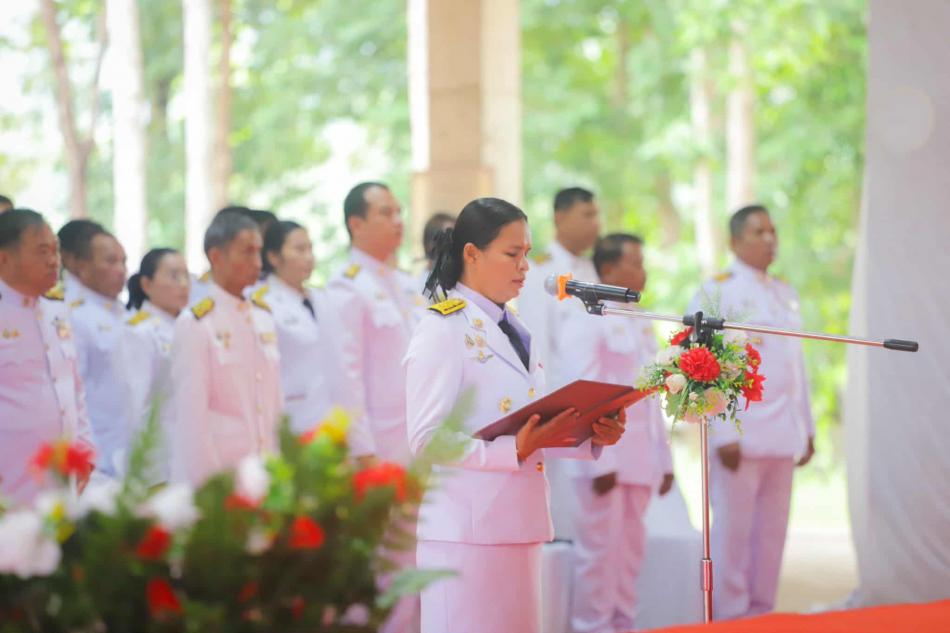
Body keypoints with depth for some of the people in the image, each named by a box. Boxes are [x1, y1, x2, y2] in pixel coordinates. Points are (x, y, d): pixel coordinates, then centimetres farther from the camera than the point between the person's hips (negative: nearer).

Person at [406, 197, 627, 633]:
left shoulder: (513, 331, 19)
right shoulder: (443, 330, -8)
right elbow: (425, 441, -16)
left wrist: (592, 436, 4)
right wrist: (516, 449, -24)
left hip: (518, 528, 8)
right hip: (465, 531, -8)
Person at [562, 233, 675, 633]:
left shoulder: (640, 326, 16)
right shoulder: (587, 322, -7)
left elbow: (651, 397, 16)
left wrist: (664, 458, 13)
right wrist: (600, 460, -18)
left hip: (638, 458, 7)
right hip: (603, 458, -7)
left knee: (631, 548, 10)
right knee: (598, 548, -3)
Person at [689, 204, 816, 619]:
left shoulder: (785, 294, 16)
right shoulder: (717, 293, -4)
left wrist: (806, 426, 15)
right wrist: (724, 435, -15)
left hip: (782, 435, 6)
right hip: (741, 435, -6)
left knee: (772, 532, 8)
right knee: (734, 531, -3)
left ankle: (762, 613, 16)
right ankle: (731, 618, 3)